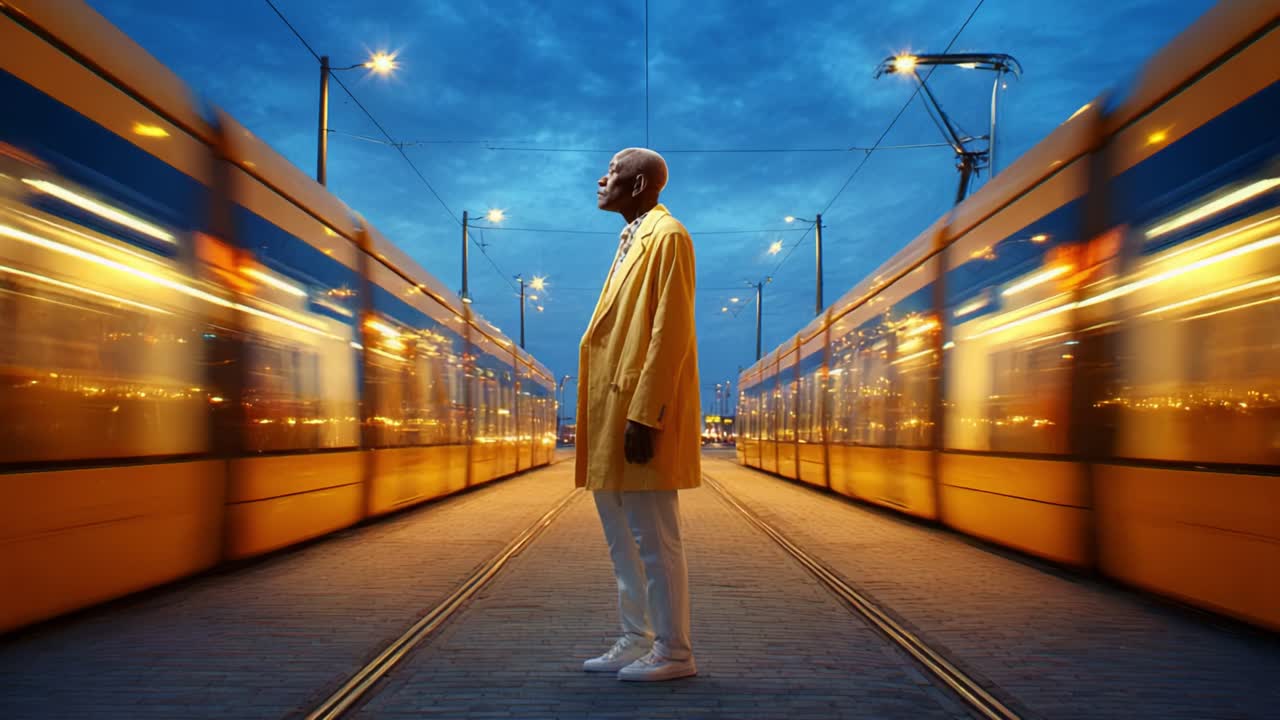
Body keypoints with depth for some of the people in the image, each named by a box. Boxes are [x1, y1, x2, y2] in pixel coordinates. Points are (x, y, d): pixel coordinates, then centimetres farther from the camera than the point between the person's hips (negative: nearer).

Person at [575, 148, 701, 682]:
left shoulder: (666, 236, -8)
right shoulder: (632, 239, 20)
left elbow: (670, 333, -17)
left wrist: (644, 416, -22)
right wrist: (615, 416, 16)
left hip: (642, 414, -10)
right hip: (615, 412, 10)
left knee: (654, 540, -3)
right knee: (622, 538, 14)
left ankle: (674, 652, 7)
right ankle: (636, 642, 24)